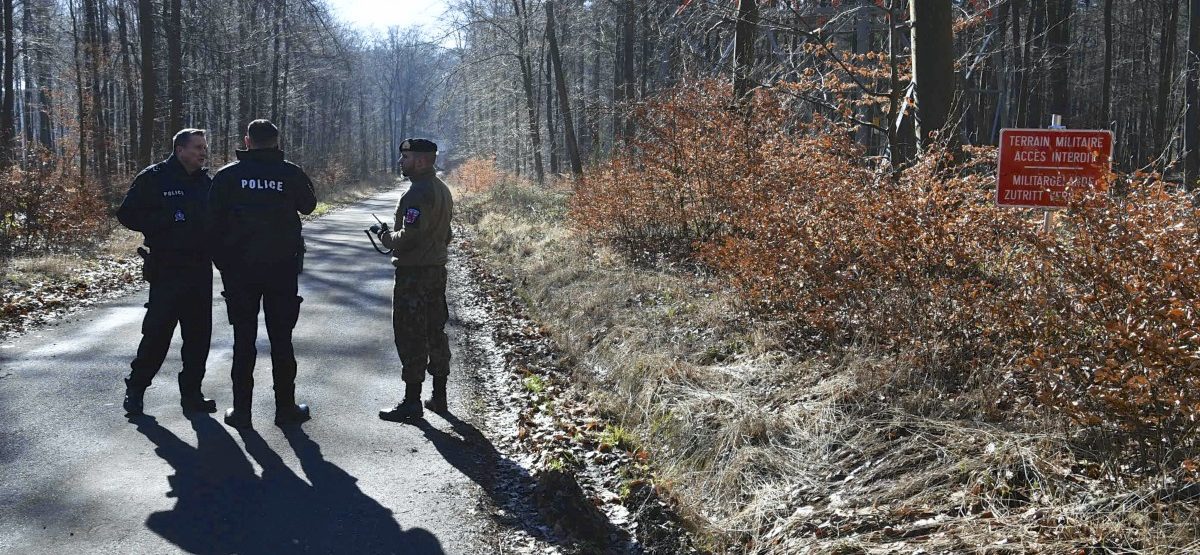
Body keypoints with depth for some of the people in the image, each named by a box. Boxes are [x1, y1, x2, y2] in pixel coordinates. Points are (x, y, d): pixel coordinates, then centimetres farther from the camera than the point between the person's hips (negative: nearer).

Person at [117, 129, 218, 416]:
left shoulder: (205, 180, 12)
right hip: (167, 270, -5)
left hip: (200, 270, 5)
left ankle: (191, 393, 17)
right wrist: (170, 219, -17)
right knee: (157, 331, -4)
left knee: (199, 333, 7)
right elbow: (128, 215, -7)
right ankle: (135, 388, 14)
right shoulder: (153, 178, -4)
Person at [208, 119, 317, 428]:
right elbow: (308, 206, 14)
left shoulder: (226, 176, -4)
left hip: (239, 269, 0)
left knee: (244, 339, 8)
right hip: (283, 267, 0)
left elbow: (214, 225, -2)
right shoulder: (290, 173, -5)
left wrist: (221, 262, 7)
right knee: (281, 339, 8)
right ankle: (286, 408, 11)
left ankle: (241, 410, 10)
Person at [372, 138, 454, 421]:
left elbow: (408, 237, -24)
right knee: (435, 332, 14)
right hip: (437, 269, 10)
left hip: (413, 274, -10)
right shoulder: (441, 189, 13)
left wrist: (384, 235, -6)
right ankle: (439, 396, 22)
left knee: (410, 337, -3)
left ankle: (412, 401, 2)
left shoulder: (418, 193, -19)